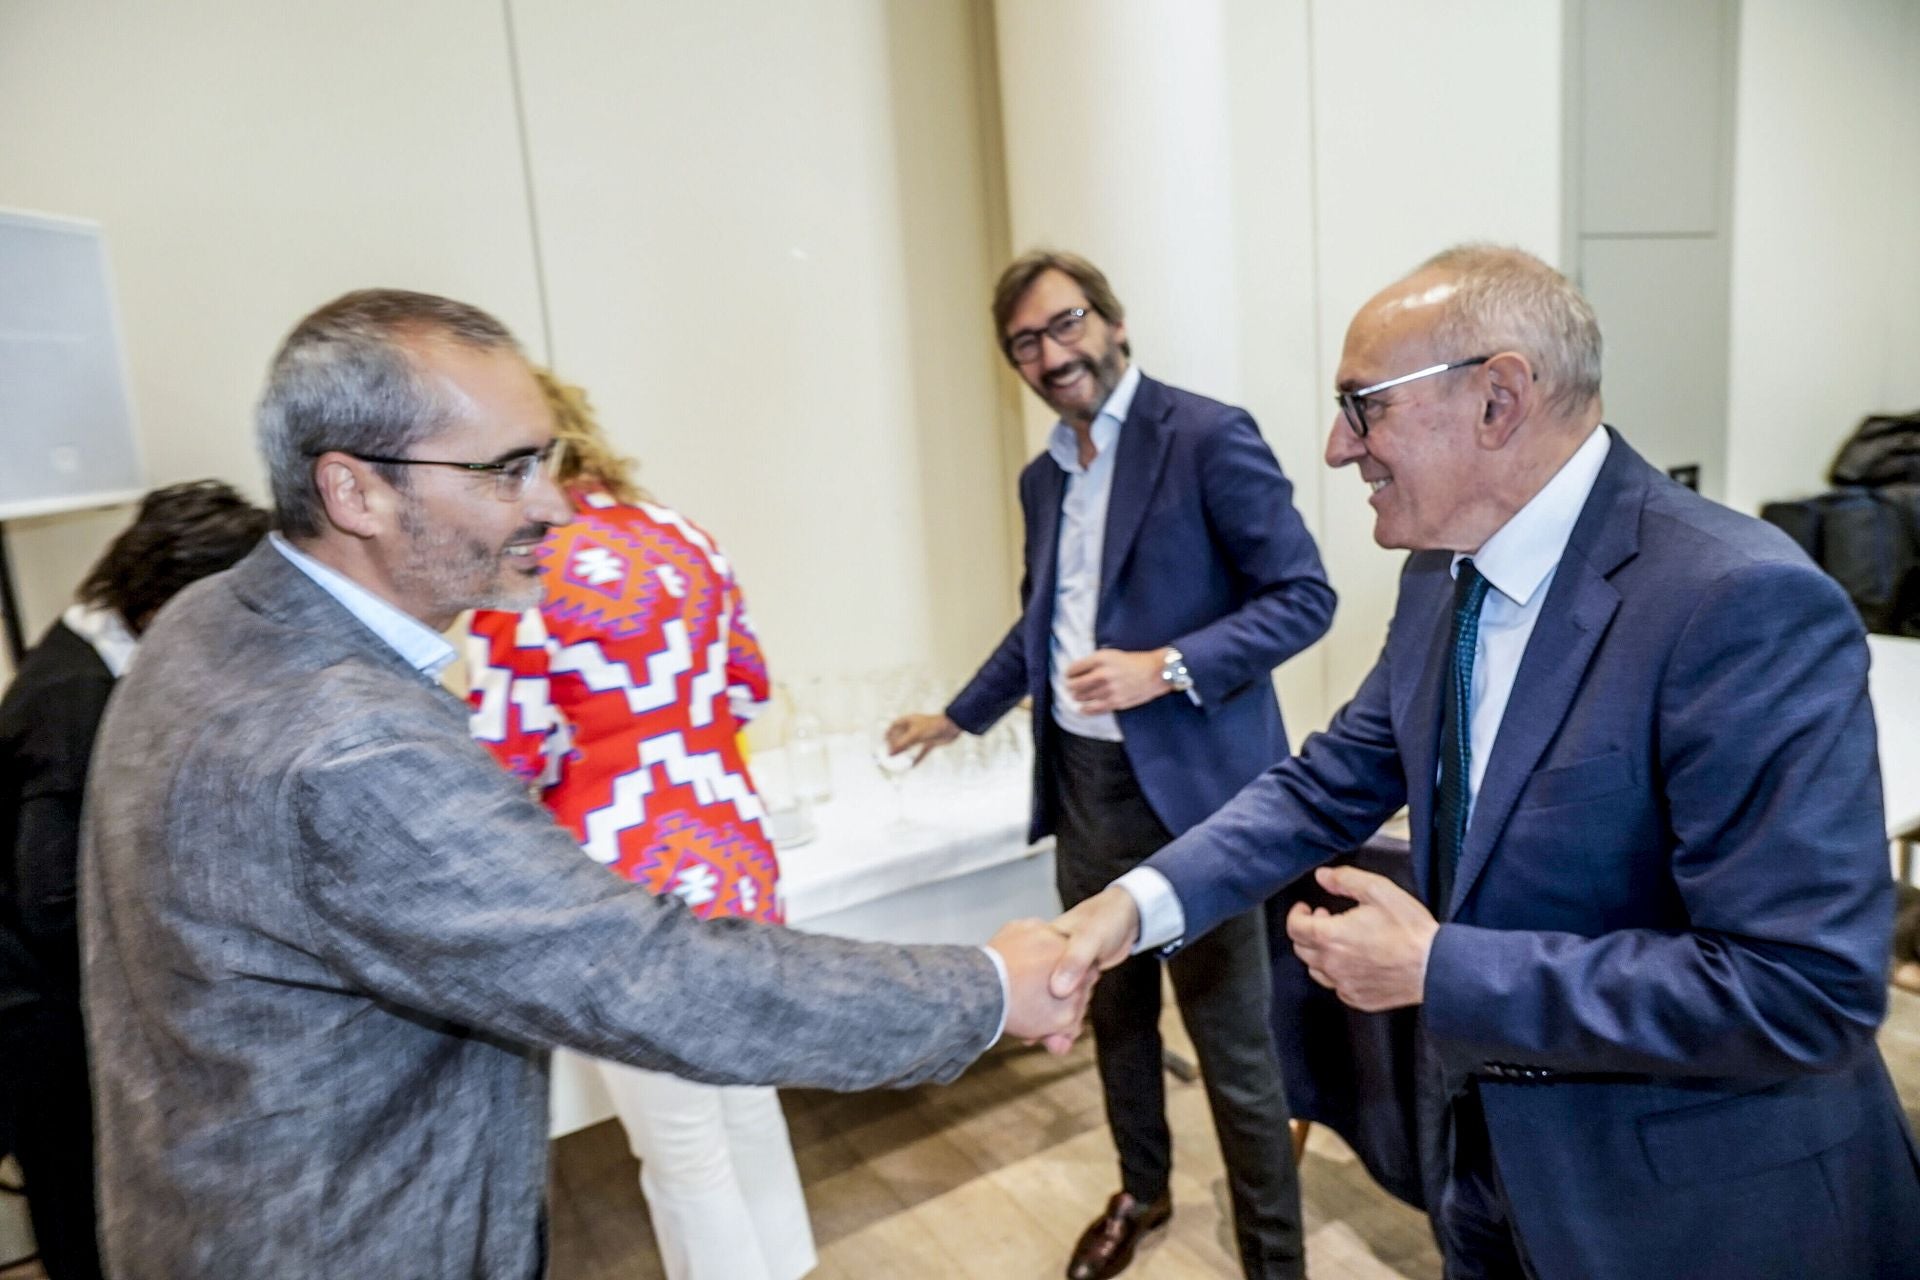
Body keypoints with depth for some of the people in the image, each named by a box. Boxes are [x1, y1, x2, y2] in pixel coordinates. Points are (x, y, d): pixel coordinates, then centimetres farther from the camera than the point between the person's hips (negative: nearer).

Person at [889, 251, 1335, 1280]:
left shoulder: (1208, 437, -10)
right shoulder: (1043, 476, 12)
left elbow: (1303, 596, -13)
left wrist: (1167, 668, -24)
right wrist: (959, 716, 30)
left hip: (1190, 786, -7)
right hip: (1083, 788, 7)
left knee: (1233, 1044, 4)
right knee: (1115, 1014, 22)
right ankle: (1141, 1191, 45)